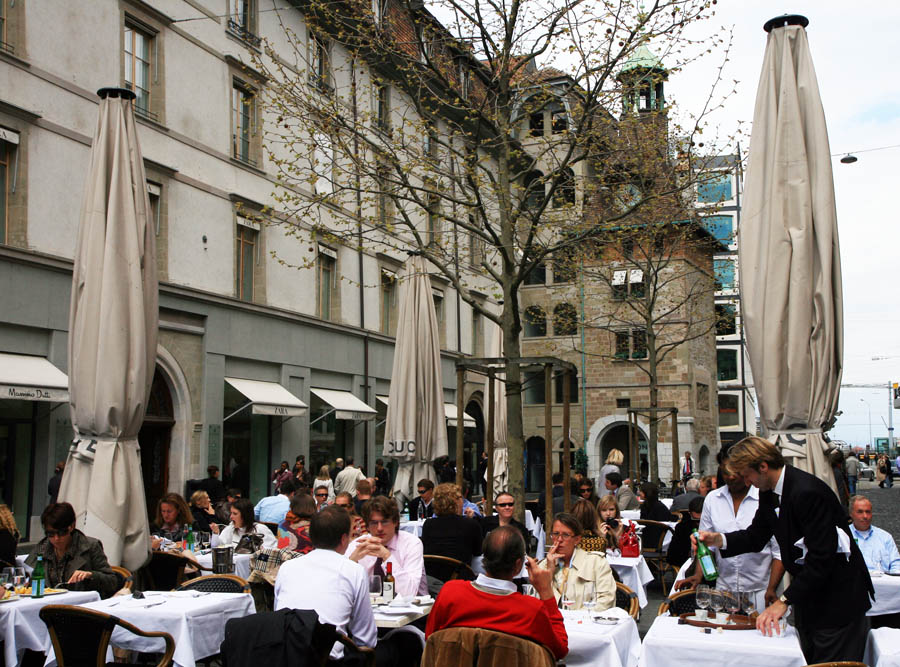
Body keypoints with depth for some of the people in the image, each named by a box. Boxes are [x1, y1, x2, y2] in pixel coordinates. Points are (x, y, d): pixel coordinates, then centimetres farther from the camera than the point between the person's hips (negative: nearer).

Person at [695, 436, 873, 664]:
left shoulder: (808, 492, -27)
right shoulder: (769, 492, 3)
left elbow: (821, 558, -28)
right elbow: (756, 536, 9)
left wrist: (784, 601, -26)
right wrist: (719, 540, -9)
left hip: (838, 598, -9)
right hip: (806, 592, 9)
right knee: (807, 660, 15)